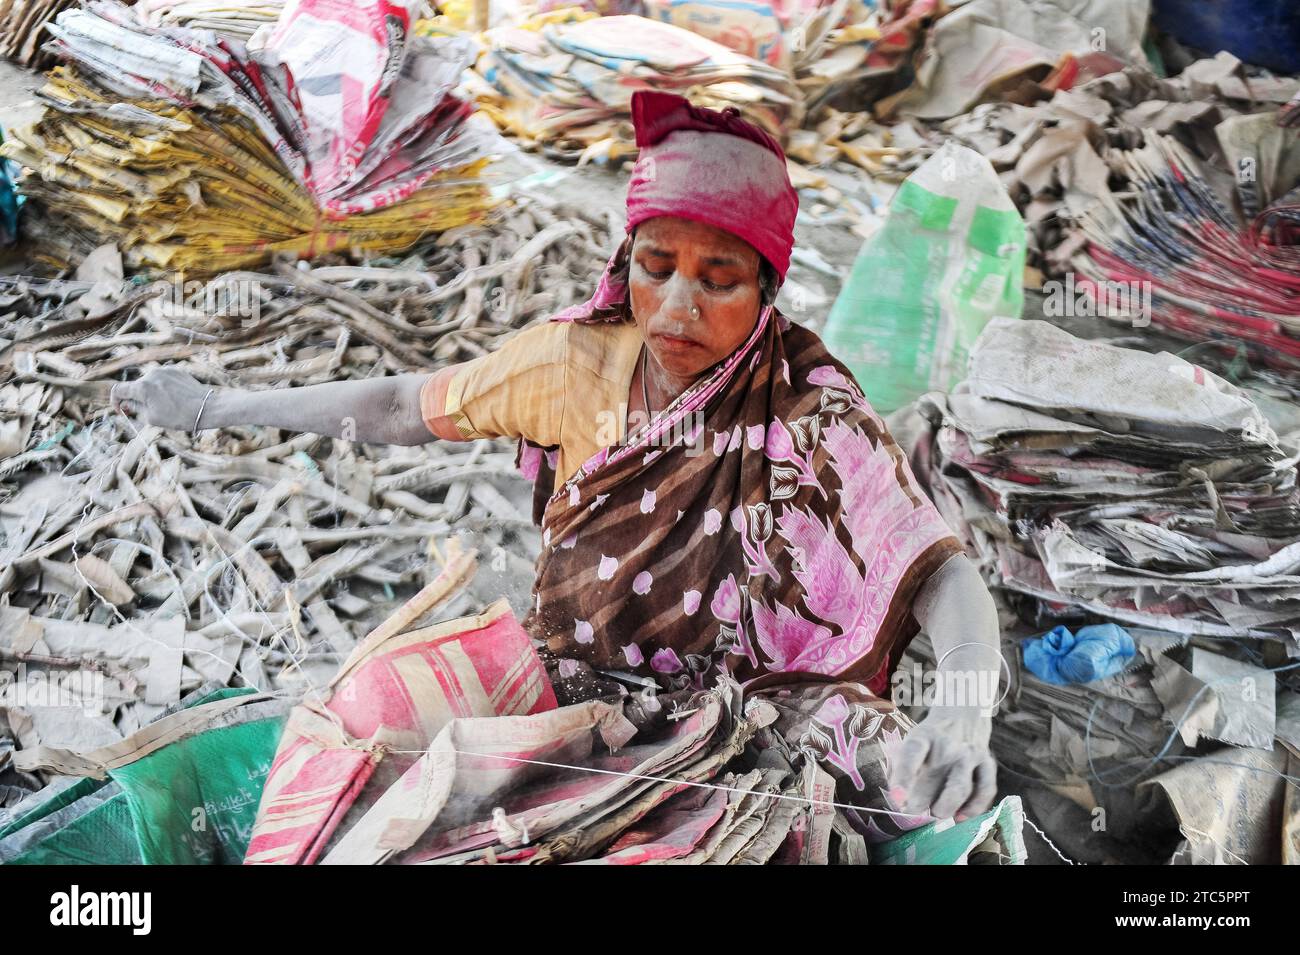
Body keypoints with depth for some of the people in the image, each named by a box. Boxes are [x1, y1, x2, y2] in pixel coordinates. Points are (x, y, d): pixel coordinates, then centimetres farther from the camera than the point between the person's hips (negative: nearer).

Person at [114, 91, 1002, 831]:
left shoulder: (810, 415, -19)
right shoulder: (579, 359, -8)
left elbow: (944, 572, -25)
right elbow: (400, 407, 6)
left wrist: (964, 709, -46)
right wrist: (214, 408, 14)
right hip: (560, 684, 4)